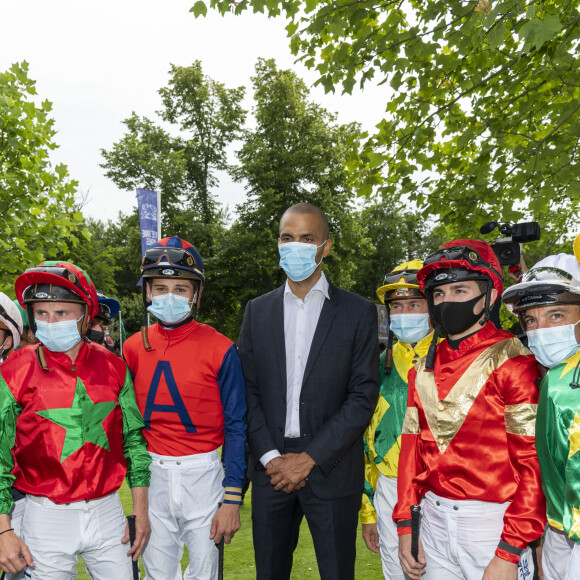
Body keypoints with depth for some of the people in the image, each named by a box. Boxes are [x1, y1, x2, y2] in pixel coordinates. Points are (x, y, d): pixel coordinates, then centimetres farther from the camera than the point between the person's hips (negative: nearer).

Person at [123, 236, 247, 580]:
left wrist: (232, 499, -10)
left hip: (202, 473, -2)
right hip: (152, 474, 3)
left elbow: (235, 426, -7)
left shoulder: (220, 350, -9)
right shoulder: (134, 348, 0)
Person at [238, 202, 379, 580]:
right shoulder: (257, 311, 7)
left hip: (332, 468, -2)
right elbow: (249, 392, 4)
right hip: (271, 468, 3)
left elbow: (364, 397, -7)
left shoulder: (359, 312, -2)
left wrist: (310, 458, -12)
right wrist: (270, 457, -7)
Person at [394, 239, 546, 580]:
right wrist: (405, 526, 6)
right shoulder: (425, 367, 7)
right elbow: (413, 446, 9)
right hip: (434, 519, 5)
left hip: (492, 523, -5)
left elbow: (532, 461, -15)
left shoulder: (512, 361, -12)